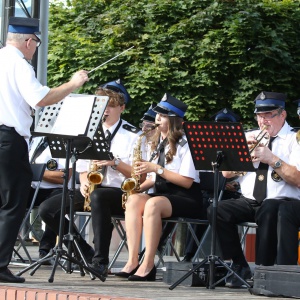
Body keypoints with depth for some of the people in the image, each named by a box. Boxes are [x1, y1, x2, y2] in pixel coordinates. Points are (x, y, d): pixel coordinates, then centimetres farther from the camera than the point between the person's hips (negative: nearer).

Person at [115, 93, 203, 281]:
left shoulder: (185, 143, -7)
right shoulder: (159, 143, 16)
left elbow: (187, 181, -14)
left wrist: (157, 168, -17)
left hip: (186, 198, -7)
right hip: (162, 193, 7)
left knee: (153, 204, -36)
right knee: (134, 200, -24)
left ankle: (148, 265, -35)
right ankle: (132, 261, -31)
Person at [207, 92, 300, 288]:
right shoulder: (249, 137, 18)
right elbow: (227, 173, 12)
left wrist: (272, 159, -18)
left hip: (281, 201, -5)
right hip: (249, 202, 5)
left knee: (269, 211, -40)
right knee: (217, 211, -22)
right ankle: (240, 267, -13)